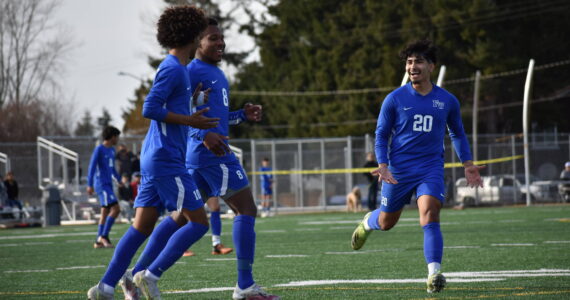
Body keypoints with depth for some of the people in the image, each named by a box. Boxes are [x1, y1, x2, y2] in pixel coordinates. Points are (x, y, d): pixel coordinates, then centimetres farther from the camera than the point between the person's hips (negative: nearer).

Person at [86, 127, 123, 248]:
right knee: (116, 208, -17)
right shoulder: (99, 150, -9)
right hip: (101, 185, -9)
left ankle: (99, 241, 9)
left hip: (108, 185, 9)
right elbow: (92, 167, -13)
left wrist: (118, 180, 38)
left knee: (105, 212, 7)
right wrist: (90, 185, -19)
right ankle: (104, 235, -12)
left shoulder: (111, 150, 15)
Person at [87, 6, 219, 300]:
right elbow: (149, 109, -19)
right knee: (198, 222, -8)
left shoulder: (175, 68, 17)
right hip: (166, 159, -10)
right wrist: (191, 120, -15)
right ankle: (150, 275, -10)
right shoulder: (173, 69, -12)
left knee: (143, 225, 7)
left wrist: (191, 97, 23)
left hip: (154, 157, 10)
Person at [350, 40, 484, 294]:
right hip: (398, 169, 0)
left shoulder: (447, 101, 2)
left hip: (431, 168, 0)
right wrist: (383, 165, -13)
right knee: (386, 222, 14)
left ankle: (434, 274, -26)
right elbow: (381, 134, 2)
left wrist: (467, 164, 8)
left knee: (430, 217, -22)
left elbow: (457, 134, 18)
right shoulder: (395, 99, -4)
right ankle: (367, 222, 51)